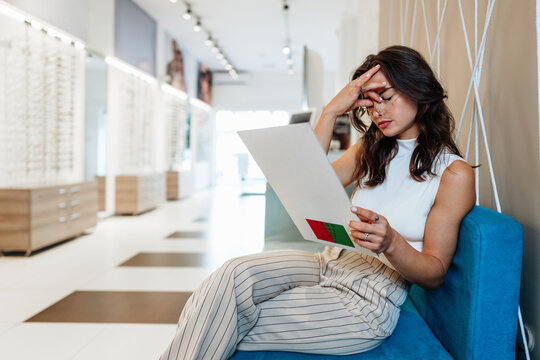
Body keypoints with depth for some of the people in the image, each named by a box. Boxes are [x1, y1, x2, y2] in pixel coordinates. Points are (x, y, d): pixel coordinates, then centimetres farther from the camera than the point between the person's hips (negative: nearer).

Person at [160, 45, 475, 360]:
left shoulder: (455, 173, -6)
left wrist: (391, 243, -27)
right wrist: (331, 112, -6)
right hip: (332, 263, 5)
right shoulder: (371, 150, 12)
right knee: (237, 273, -24)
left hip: (369, 302, -5)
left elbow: (435, 274, -6)